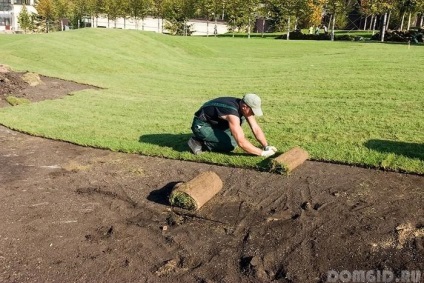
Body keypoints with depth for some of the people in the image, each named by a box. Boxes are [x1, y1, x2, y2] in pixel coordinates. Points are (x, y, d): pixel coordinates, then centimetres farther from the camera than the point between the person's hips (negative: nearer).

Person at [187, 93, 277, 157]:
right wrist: (262, 153, -31)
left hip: (215, 123, 9)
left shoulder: (245, 107, -9)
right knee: (231, 144, -21)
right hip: (201, 126, -9)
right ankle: (199, 142, -7)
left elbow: (256, 129, -5)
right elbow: (241, 142, -37)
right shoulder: (232, 113, -34)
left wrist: (266, 146, -17)